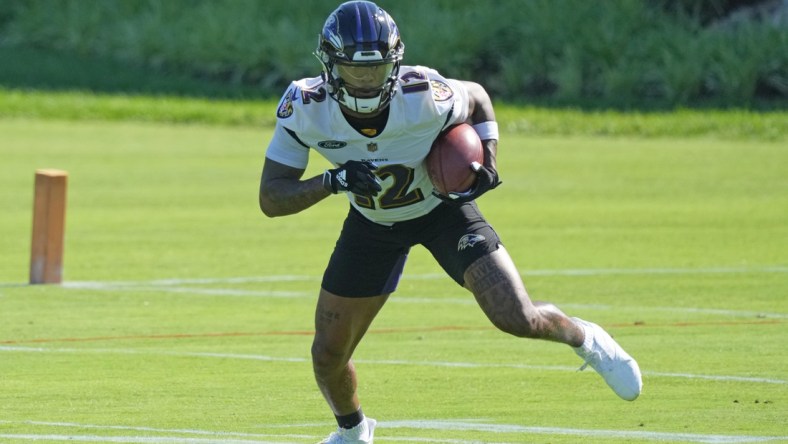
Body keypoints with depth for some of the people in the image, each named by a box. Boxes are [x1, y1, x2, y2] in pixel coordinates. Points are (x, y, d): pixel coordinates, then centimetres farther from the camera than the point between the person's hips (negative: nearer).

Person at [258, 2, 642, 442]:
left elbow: (477, 98, -7)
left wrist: (487, 162, -21)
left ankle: (584, 339, 16)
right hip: (372, 222, 2)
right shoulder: (304, 108, -28)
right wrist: (333, 181, -40)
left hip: (441, 207, -2)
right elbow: (271, 199, -24)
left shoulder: (424, 96, -32)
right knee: (329, 355, 4)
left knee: (516, 318, -19)